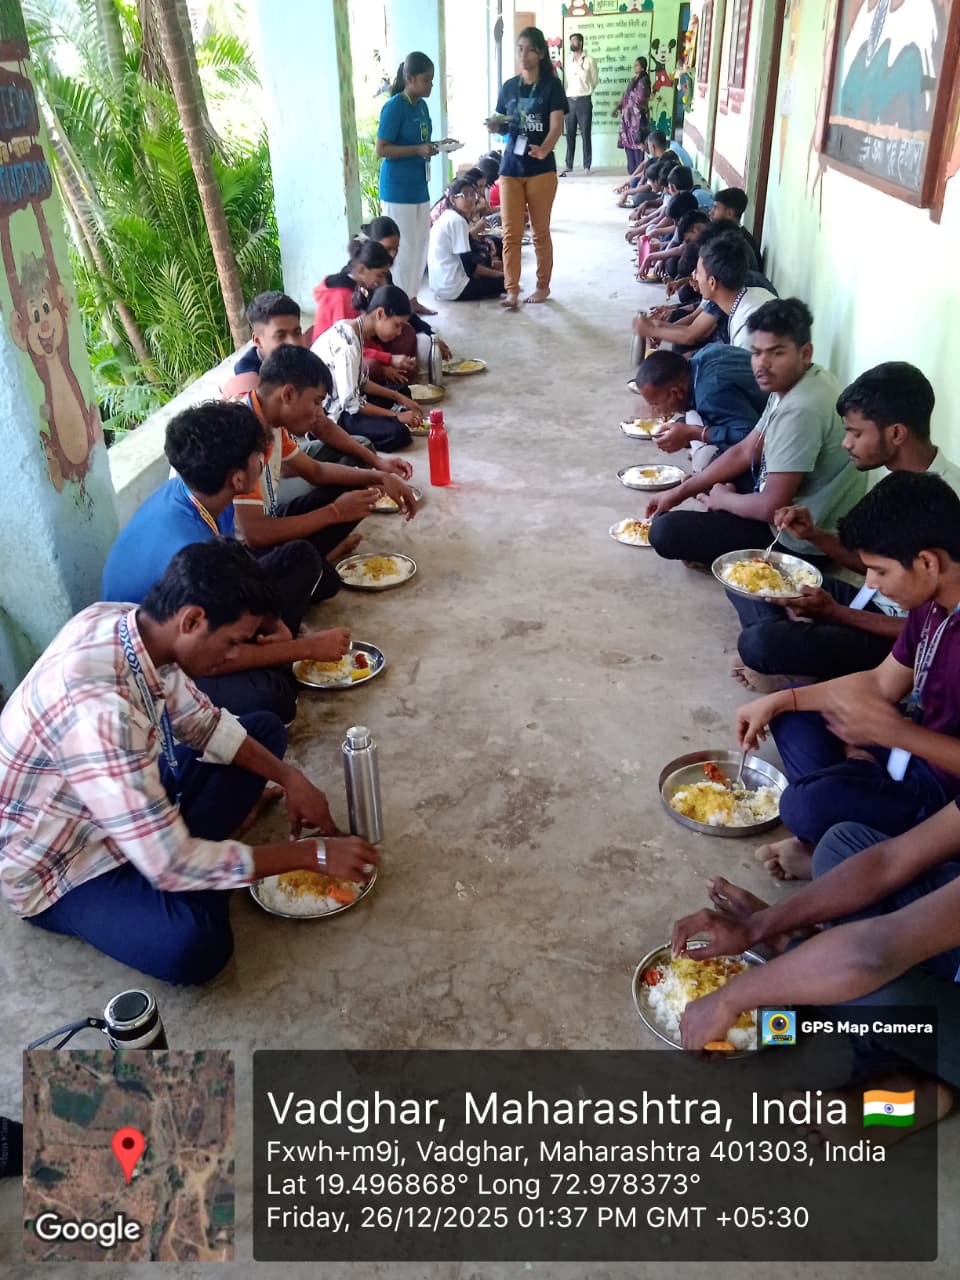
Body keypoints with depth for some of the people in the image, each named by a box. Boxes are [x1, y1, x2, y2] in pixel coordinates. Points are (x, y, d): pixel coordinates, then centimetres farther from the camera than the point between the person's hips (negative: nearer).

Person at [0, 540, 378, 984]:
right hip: (56, 866, -8)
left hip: (126, 802, 8)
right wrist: (312, 854, -25)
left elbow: (202, 721, 5)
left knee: (264, 728, 7)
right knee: (195, 944, -33)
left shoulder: (129, 623, -14)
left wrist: (289, 778, -7)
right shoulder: (98, 705, -39)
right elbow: (172, 866, -35)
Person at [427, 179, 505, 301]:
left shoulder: (447, 217, 15)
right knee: (503, 280, -4)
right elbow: (470, 267, -16)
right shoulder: (458, 221, -14)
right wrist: (498, 273, -4)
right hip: (453, 288, -10)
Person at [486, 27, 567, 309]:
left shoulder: (551, 86, -2)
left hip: (541, 168, -3)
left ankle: (543, 285, 18)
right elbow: (503, 127, 16)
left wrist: (543, 150, -33)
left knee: (540, 231, 5)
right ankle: (511, 290, 1)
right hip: (510, 167, 3)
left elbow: (556, 126, -13)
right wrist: (494, 126, -8)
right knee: (511, 232, -2)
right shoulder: (509, 87, 10)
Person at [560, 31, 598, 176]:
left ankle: (587, 165, 1)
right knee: (570, 134, 6)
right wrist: (569, 94, 8)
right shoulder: (568, 61, 14)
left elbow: (594, 79, 3)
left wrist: (586, 92, 3)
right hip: (569, 100, 5)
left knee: (586, 134, -2)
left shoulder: (590, 60, 0)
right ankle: (568, 164, 11)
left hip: (584, 100, -5)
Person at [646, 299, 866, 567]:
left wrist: (722, 499, -8)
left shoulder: (801, 410, -29)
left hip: (798, 541, -10)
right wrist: (680, 491, 8)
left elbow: (772, 507, -28)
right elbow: (745, 451, 10)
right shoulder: (790, 383, 1)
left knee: (665, 531, -15)